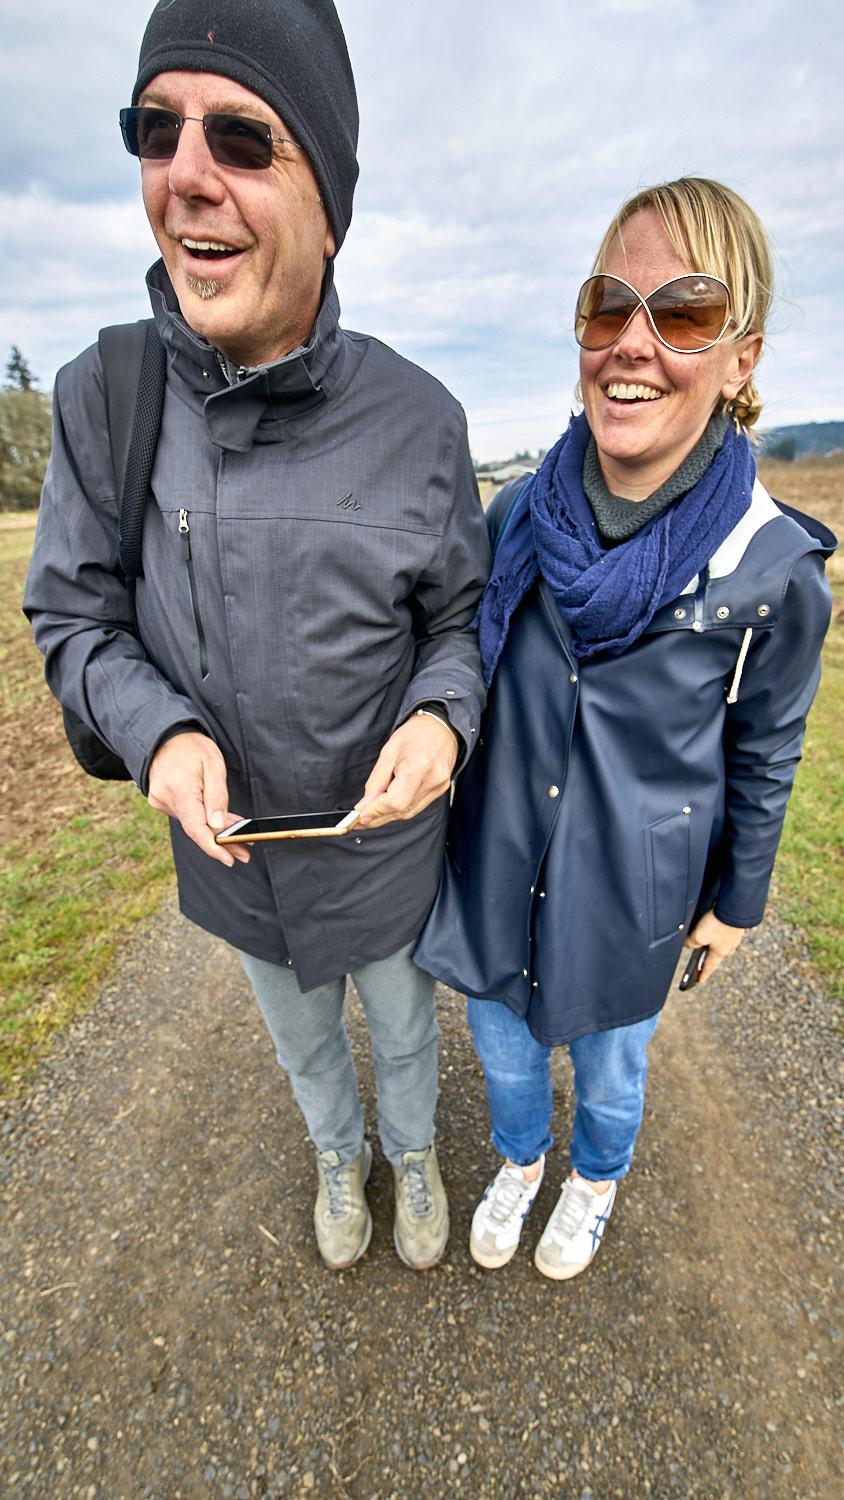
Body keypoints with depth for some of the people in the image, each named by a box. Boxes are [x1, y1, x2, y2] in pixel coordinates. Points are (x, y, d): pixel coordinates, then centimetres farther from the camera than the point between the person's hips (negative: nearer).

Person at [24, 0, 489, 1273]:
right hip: (233, 851, 2)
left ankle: (413, 1150, 67)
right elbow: (73, 617, -5)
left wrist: (443, 716, -27)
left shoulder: (416, 418, -16)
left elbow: (462, 616, -6)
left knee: (403, 1025, 29)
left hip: (386, 844, -1)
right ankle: (338, 1154, 68)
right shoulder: (101, 398, -13)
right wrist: (160, 734, -25)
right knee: (302, 1036, 32)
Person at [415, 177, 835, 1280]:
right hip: (498, 866, 3)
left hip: (631, 894, -2)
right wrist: (441, 804, 11)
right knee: (503, 1045, 25)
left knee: (611, 1065, 25)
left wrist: (739, 901, 4)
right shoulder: (520, 514, -10)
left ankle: (596, 1181, 62)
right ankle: (519, 1161, 62)